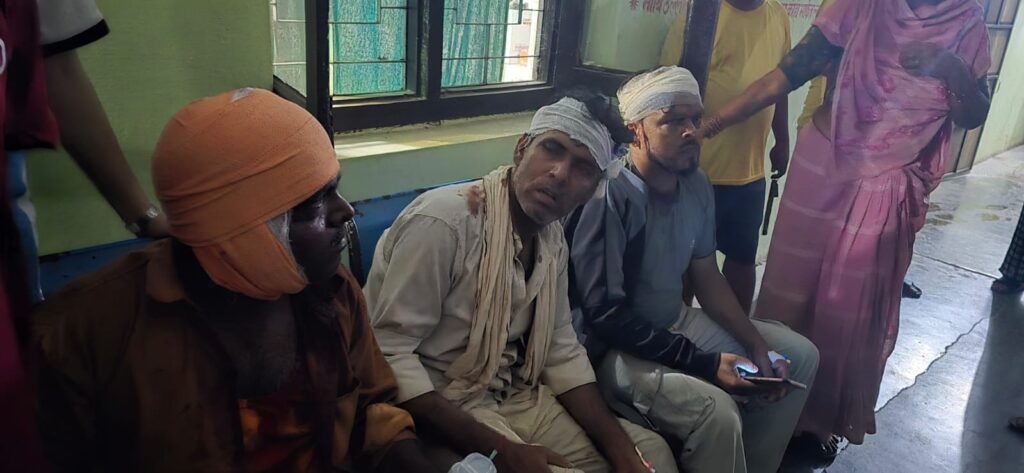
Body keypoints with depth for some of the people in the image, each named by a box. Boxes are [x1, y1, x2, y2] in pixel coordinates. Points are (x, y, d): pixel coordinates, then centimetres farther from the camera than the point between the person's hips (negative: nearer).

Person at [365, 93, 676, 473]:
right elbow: (389, 353, -24)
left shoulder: (552, 239, 2)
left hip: (515, 397, 7)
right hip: (437, 412, -7)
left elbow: (562, 354, 6)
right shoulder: (442, 222, -23)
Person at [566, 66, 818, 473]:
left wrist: (758, 346, -3)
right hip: (613, 346, -8)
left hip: (675, 322, 9)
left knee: (800, 355, 11)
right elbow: (604, 314, -26)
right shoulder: (608, 196, -25)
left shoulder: (697, 186, 0)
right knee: (716, 411, -31)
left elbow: (707, 278, 9)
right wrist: (705, 363, -25)